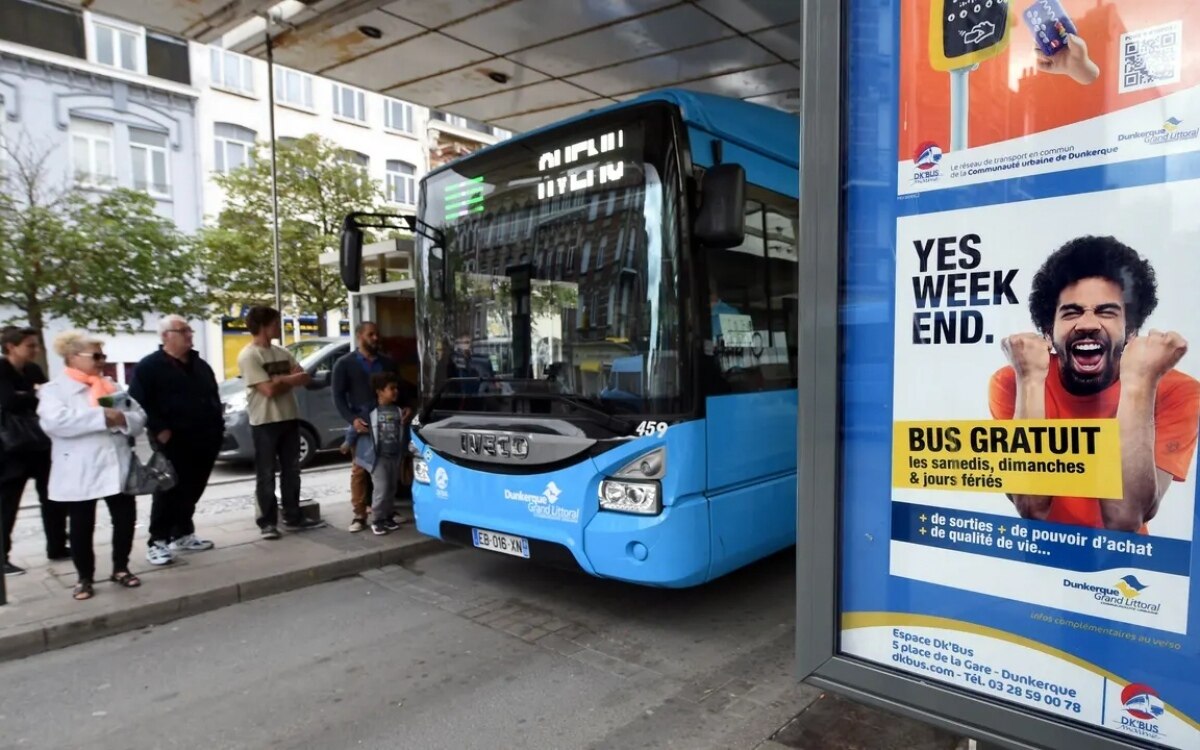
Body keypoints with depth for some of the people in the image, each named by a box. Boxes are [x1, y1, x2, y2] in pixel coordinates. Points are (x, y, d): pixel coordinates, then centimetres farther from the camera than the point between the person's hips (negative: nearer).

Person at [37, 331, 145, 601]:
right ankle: (84, 578, 21)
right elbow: (55, 422, -21)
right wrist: (102, 416, -23)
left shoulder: (111, 387, 14)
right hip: (79, 474, -4)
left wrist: (123, 419, -16)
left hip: (117, 467, 4)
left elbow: (139, 418, 6)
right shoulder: (54, 389, -1)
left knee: (125, 519, 7)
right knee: (82, 528, 6)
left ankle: (120, 569, 24)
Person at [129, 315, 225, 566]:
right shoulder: (149, 366, -4)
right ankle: (157, 542, 4)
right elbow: (139, 402, -11)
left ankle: (183, 535, 24)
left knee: (192, 491, 13)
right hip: (173, 443, -6)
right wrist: (159, 430, -18)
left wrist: (218, 427, 14)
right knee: (169, 493, -4)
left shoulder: (200, 365, 18)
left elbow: (214, 398, 23)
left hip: (205, 441, 7)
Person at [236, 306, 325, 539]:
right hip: (264, 423, -7)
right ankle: (268, 523, 11)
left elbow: (306, 378, 5)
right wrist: (290, 380, -3)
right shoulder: (248, 356, -11)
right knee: (266, 476, 2)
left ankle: (293, 518, 21)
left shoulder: (282, 352, 11)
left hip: (289, 418, 7)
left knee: (291, 472, 12)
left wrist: (281, 380, -11)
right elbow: (269, 390, -19)